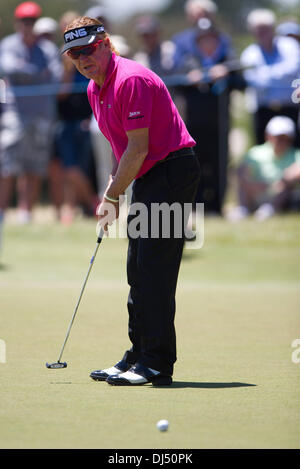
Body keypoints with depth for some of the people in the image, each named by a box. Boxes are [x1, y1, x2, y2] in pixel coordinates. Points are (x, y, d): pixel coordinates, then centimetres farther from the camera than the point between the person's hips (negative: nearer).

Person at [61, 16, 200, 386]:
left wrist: (111, 197, -12)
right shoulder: (95, 89, 12)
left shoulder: (131, 80, -19)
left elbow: (139, 148, -20)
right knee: (138, 269, 12)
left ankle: (157, 364, -12)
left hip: (172, 172, -10)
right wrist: (113, 193, 12)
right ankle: (139, 355, 18)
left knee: (154, 268, -13)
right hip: (146, 177, 10)